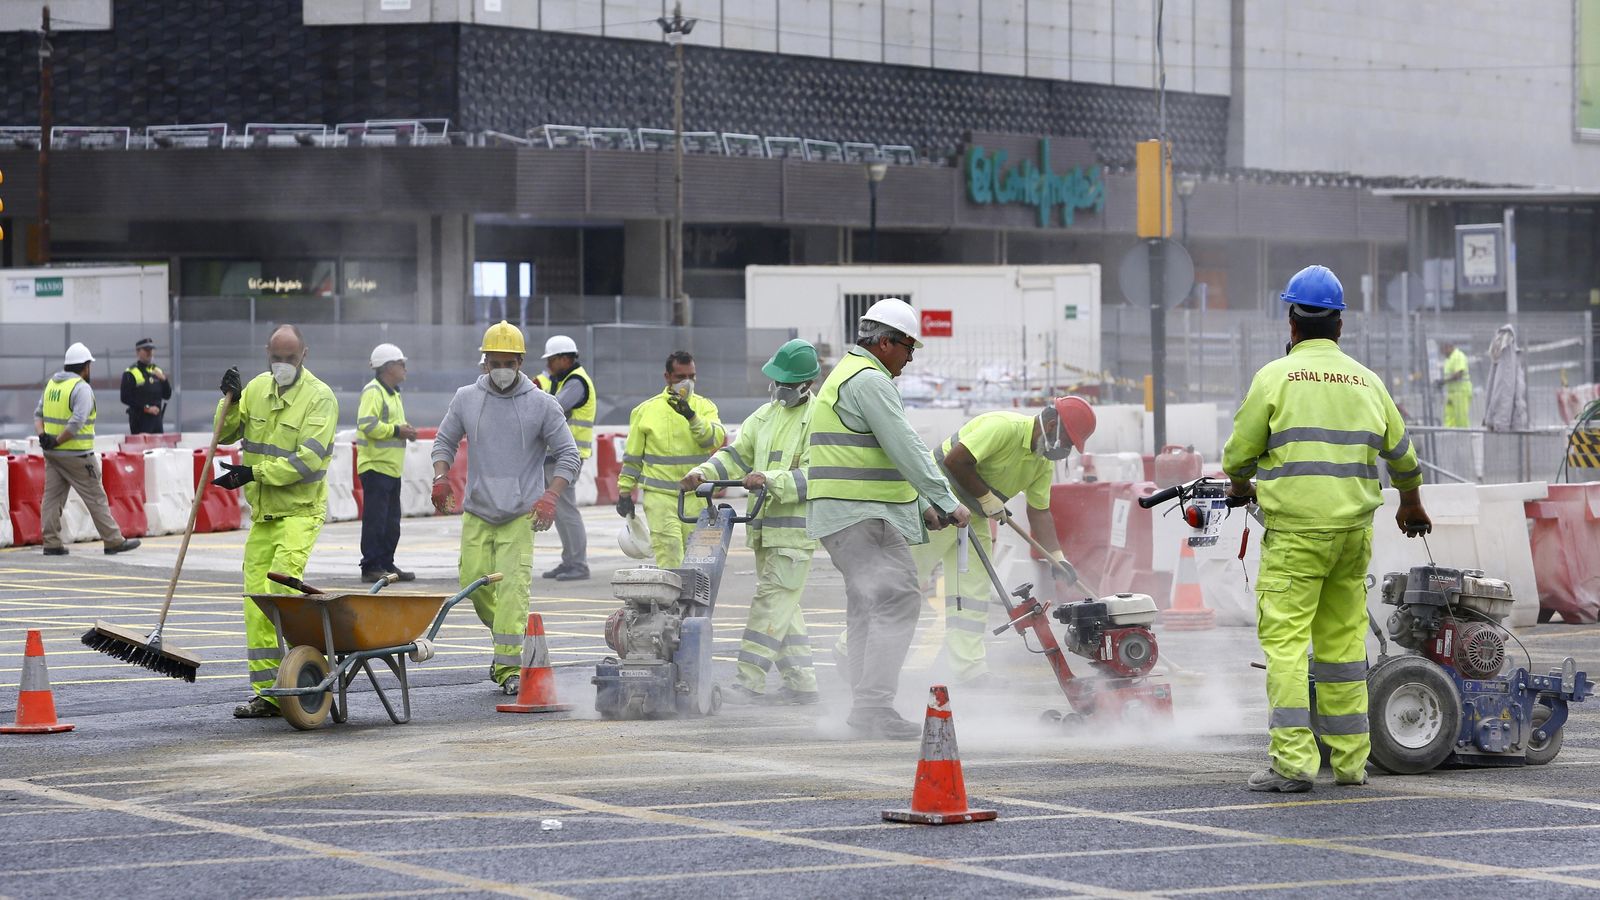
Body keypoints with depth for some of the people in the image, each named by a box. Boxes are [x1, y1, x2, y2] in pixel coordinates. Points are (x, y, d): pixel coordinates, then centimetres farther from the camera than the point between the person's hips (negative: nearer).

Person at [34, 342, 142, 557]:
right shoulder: (81, 388, -14)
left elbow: (38, 414, 12)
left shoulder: (52, 384, 12)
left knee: (52, 497, 8)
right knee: (95, 497, 0)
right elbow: (77, 422, -23)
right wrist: (57, 441, -15)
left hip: (52, 453, 7)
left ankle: (51, 543, 5)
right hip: (76, 454, -7)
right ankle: (113, 541, 5)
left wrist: (42, 435, -3)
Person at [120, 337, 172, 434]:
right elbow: (125, 398, -11)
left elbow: (167, 396, 13)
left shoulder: (157, 371, 14)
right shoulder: (130, 373, -5)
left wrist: (164, 380, -5)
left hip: (156, 418, 6)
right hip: (139, 420, -6)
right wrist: (146, 408, -16)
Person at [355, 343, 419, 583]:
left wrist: (405, 430, 11)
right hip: (376, 466, -10)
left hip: (392, 468, 10)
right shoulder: (373, 391, -11)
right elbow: (368, 425, -22)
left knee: (391, 520, 12)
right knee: (375, 519, -9)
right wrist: (397, 431, -18)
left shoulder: (393, 393, 21)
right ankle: (371, 567, -7)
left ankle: (386, 564, 18)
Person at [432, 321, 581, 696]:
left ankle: (509, 666, -14)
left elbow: (568, 455, 1)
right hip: (476, 511, 3)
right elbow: (445, 441, 17)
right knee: (474, 583, 1)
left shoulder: (542, 405, -1)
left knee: (513, 587, -13)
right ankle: (504, 635, 29)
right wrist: (441, 477, -2)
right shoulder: (466, 399, 6)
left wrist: (550, 497, -13)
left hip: (521, 514, -3)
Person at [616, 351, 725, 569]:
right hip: (659, 495, -2)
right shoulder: (646, 410, 7)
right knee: (668, 549, -15)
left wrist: (691, 416, -25)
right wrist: (625, 491, 11)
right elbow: (632, 456, 13)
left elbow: (715, 439, -11)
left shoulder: (704, 407, 8)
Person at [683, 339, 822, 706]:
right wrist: (703, 473, -2)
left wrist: (771, 480, -26)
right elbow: (736, 455, 15)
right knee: (783, 606, 11)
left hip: (796, 528, -8)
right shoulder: (765, 417, 18)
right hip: (764, 527, 8)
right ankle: (801, 683, 16)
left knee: (772, 600, -12)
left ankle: (750, 682, -14)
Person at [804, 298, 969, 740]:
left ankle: (864, 708, 15)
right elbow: (906, 450, -17)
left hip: (840, 515, 11)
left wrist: (920, 503, 20)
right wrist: (946, 501, -14)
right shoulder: (870, 380, -12)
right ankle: (874, 705, -22)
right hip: (865, 516, -11)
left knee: (868, 605, 14)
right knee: (897, 599, -15)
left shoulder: (844, 375, 23)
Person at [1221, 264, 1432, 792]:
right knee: (1343, 639, 12)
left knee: (1285, 639, -6)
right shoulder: (1367, 382, 12)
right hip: (1354, 530, 5)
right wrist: (1412, 506, 43)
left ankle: (1293, 761, -14)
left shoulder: (1275, 377, -4)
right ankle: (1349, 760, 15)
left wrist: (1240, 486, 24)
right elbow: (1401, 455, 24)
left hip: (1294, 530, -5)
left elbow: (1238, 455, 1)